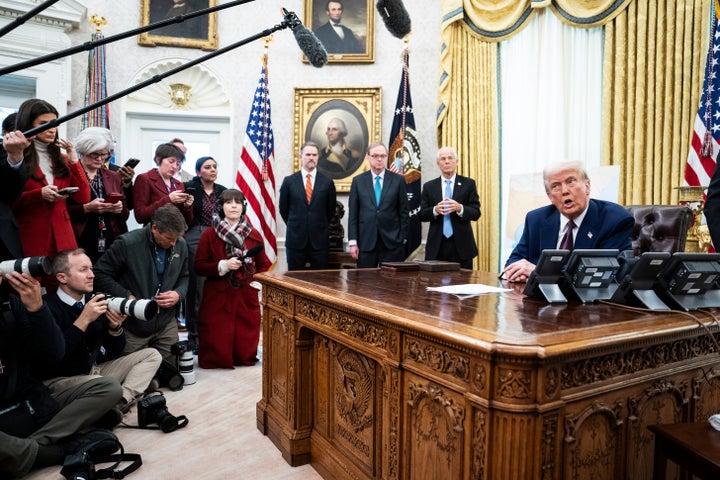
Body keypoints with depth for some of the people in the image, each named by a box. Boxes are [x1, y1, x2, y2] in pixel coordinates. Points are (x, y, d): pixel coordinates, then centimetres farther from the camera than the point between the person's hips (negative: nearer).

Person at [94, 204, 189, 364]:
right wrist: (128, 296, -17)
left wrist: (178, 294, -7)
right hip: (133, 328, -4)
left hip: (166, 325, 4)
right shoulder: (127, 243, -17)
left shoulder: (181, 245, 0)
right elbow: (100, 274, -9)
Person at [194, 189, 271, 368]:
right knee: (216, 352, -1)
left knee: (246, 354, 2)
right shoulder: (209, 235, 1)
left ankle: (245, 356, 33)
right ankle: (218, 358, 30)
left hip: (247, 298, 2)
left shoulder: (254, 235, 7)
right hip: (217, 299, -2)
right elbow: (199, 266, -2)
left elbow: (264, 265, 13)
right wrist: (223, 266, -16)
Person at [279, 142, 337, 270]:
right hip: (295, 240, 0)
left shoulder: (327, 182, 2)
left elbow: (331, 209, 10)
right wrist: (294, 226, 11)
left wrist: (321, 227, 11)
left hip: (320, 240, 0)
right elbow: (283, 208, 10)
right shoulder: (289, 181, 2)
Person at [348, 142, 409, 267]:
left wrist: (403, 238, -1)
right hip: (365, 242, 1)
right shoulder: (358, 181, 6)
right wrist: (353, 242, -2)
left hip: (392, 242, 0)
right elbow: (353, 213, 4)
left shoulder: (398, 180, 4)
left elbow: (404, 211, 5)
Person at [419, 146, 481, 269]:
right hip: (437, 246, 1)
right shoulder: (429, 186, 9)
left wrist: (459, 208, -18)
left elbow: (476, 213, 0)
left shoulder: (468, 184, 5)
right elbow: (422, 215, 5)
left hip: (461, 245, 0)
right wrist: (435, 210, -15)